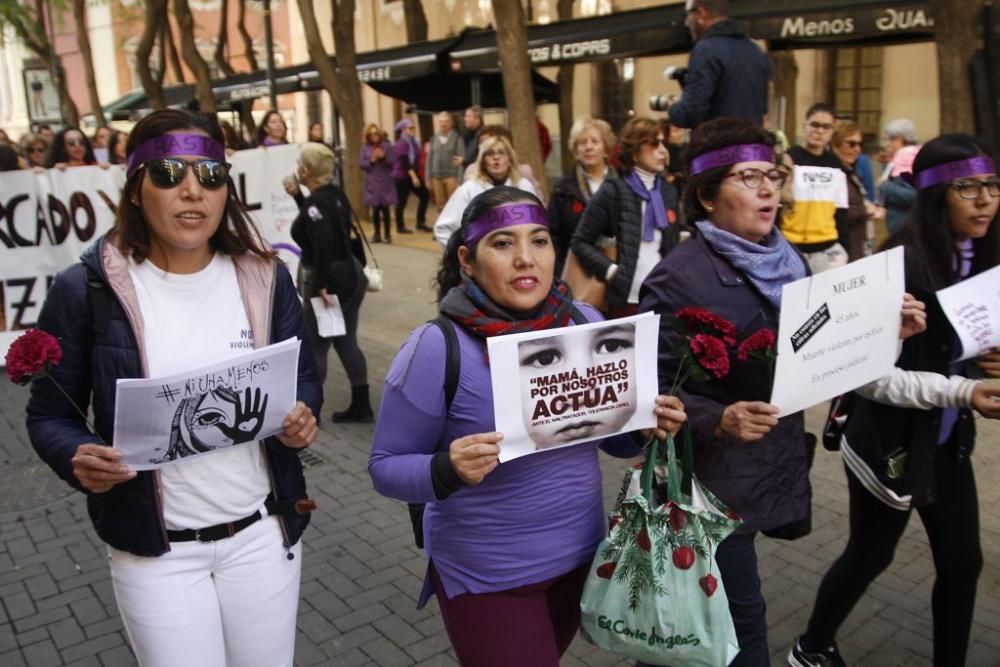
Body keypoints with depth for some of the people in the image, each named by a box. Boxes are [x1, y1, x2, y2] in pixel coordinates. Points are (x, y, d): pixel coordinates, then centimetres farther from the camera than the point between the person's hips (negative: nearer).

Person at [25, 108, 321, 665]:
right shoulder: (86, 290, -11)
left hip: (263, 533, 3)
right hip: (156, 550, -2)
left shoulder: (264, 277, -4)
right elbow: (50, 414, -2)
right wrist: (78, 457, -22)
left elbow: (303, 378, 6)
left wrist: (303, 415, -15)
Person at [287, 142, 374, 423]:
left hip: (329, 279, -9)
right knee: (346, 343, 15)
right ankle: (361, 406, 20)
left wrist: (322, 285, -28)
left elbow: (323, 242, -30)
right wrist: (298, 196, 18)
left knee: (315, 346, 4)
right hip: (350, 273, 9)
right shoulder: (336, 194, 8)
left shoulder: (315, 202, -18)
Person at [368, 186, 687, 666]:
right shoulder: (437, 348, -21)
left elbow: (611, 435, 6)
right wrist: (448, 469, -33)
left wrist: (650, 424, -14)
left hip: (581, 555, 5)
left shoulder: (586, 322, -7)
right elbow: (386, 466, -14)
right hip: (487, 575, -5)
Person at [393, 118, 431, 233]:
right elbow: (405, 162, -22)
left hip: (413, 174, 8)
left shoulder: (414, 142, 11)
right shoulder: (401, 144, -14)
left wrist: (415, 175, 17)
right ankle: (400, 226, 11)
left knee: (425, 195, 3)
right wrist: (413, 176, -27)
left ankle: (420, 223, 11)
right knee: (402, 201, -1)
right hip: (402, 176, -8)